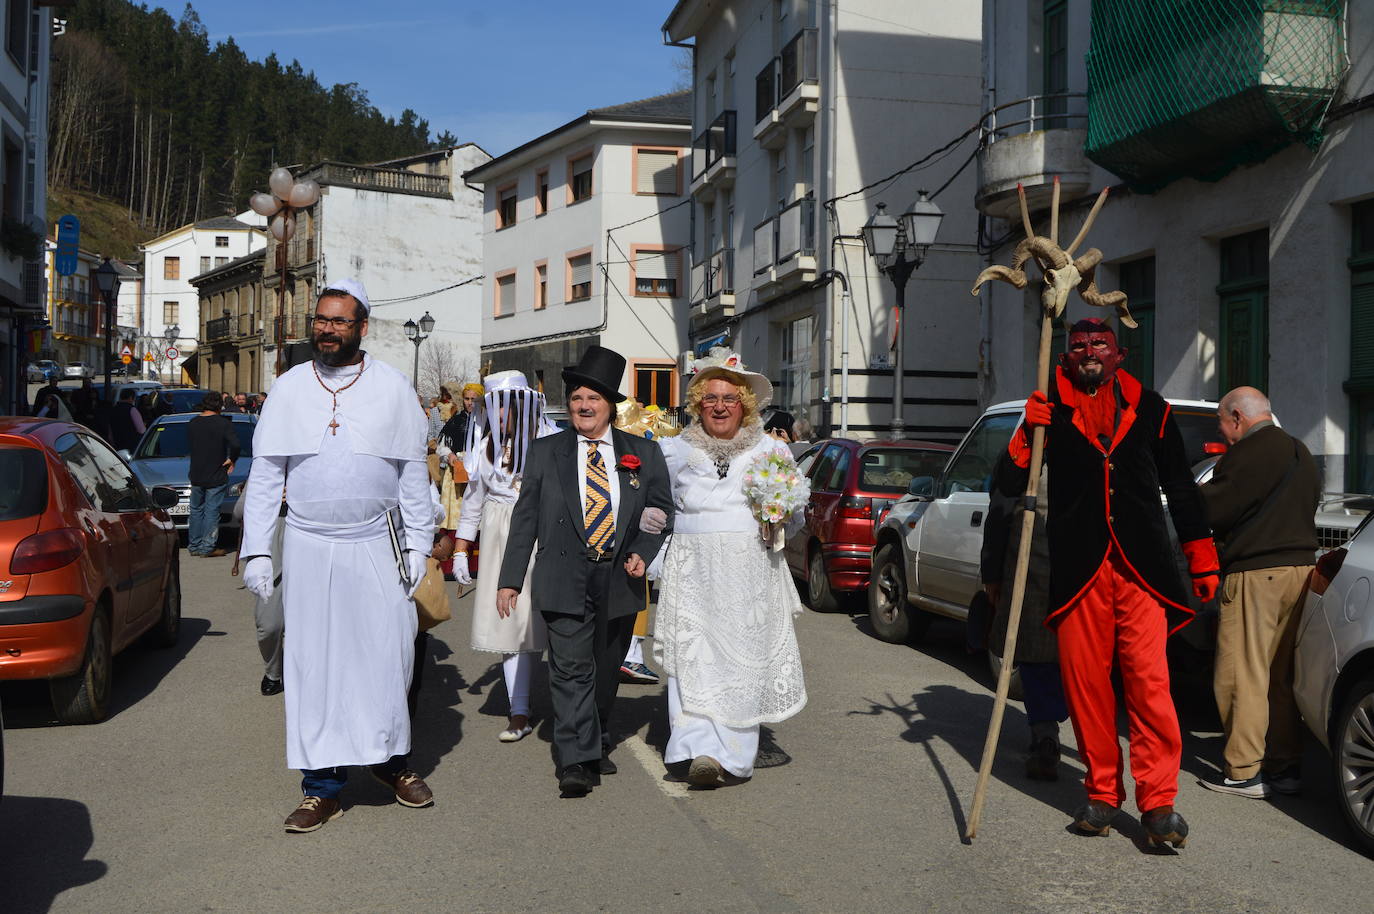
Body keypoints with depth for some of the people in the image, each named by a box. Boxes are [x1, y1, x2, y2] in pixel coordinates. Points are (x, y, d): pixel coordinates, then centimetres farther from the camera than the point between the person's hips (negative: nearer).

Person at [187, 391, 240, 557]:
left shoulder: (192, 424, 5)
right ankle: (208, 547, 1)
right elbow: (234, 444, -23)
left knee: (196, 510, 15)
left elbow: (188, 448, 14)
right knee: (212, 512, 1)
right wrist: (231, 459, -7)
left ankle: (194, 545, 20)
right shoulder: (223, 423, -11)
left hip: (196, 476, 4)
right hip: (216, 477, -4)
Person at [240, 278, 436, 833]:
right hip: (309, 548, 1)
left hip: (378, 547, 0)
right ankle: (323, 787, 12)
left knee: (389, 657, 3)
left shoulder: (392, 388, 2)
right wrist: (257, 551, -1)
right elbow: (265, 475, 5)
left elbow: (413, 474, 6)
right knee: (313, 665, 3)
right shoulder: (289, 390, 4)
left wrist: (418, 544, 2)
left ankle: (390, 758, 25)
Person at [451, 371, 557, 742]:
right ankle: (520, 714, 5)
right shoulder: (484, 445, 10)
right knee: (509, 625, 0)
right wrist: (460, 551, 14)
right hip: (499, 541, 4)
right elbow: (473, 502, 16)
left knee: (539, 622, -4)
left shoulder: (549, 441, -6)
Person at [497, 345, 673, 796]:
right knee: (572, 669, -11)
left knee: (605, 671, 14)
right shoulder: (545, 452, 6)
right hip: (565, 580, -2)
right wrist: (510, 579, 2)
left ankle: (598, 746, 32)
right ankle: (576, 763, -10)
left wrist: (643, 553, -5)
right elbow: (525, 518, 6)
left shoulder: (643, 453, 8)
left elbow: (663, 513, 12)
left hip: (620, 582, 2)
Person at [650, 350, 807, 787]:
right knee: (693, 656, -11)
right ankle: (702, 750, -11)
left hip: (750, 573, 0)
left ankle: (734, 756, 7)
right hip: (694, 571, 0)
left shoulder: (770, 450, 9)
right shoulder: (675, 451, 11)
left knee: (745, 657, 0)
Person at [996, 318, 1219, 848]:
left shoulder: (1149, 409, 14)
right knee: (1085, 681, 2)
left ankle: (1158, 802, -5)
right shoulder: (1051, 410, 11)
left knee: (1149, 680, -9)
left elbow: (1180, 487, 18)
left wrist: (1202, 558, 15)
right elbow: (1009, 486, 6)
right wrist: (1027, 436, -10)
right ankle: (1102, 794, 15)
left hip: (1141, 567, 0)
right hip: (1077, 569, 1)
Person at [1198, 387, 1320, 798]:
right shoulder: (1300, 453, 16)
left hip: (1256, 574, -9)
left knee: (1241, 674, -3)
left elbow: (1210, 510, -12)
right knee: (1282, 675, 13)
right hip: (1300, 568, 9)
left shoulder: (1248, 453, -13)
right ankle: (1285, 767, 17)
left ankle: (1243, 772, -2)